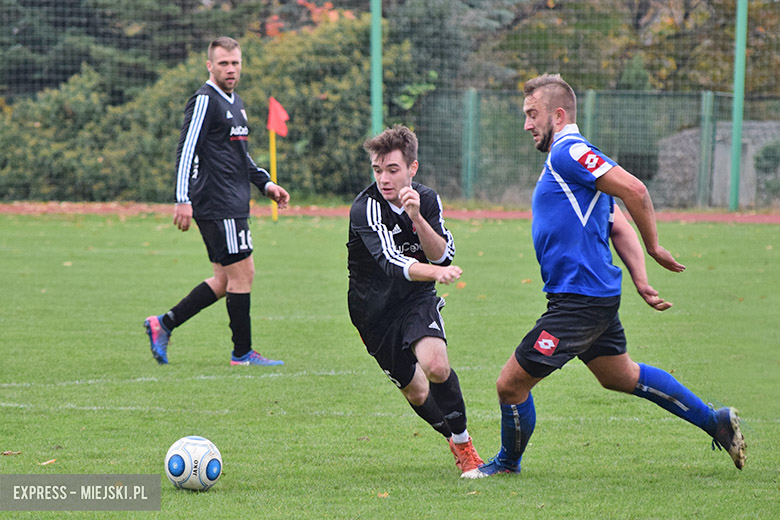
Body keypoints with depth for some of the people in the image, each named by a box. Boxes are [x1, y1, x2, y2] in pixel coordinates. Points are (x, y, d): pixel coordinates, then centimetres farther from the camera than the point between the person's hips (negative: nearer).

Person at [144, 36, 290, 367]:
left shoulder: (235, 102, 19)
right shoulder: (205, 101, -11)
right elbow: (185, 150, -17)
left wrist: (266, 184, 21)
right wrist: (182, 199, -23)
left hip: (233, 204, 10)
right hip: (218, 206, -10)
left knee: (225, 281, 10)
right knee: (242, 274, -6)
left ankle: (163, 324, 15)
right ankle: (242, 353, 1)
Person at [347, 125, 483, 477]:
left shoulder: (427, 200, -5)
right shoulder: (365, 208, -23)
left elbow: (442, 255, -12)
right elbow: (390, 261, -36)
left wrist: (417, 217, -28)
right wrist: (435, 272, -55)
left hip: (417, 301, 1)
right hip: (374, 312, -1)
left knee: (436, 366, -26)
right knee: (416, 392, 6)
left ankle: (463, 443, -8)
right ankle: (454, 440, 34)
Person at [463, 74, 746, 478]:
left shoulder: (568, 152, -15)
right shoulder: (567, 159, 17)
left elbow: (634, 191, -23)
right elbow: (619, 228, 15)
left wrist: (654, 248, -13)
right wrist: (641, 282, 6)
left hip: (579, 303, -11)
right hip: (597, 295, 11)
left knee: (511, 384, -3)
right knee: (621, 377, 26)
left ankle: (508, 463, 18)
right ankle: (715, 422, 32)